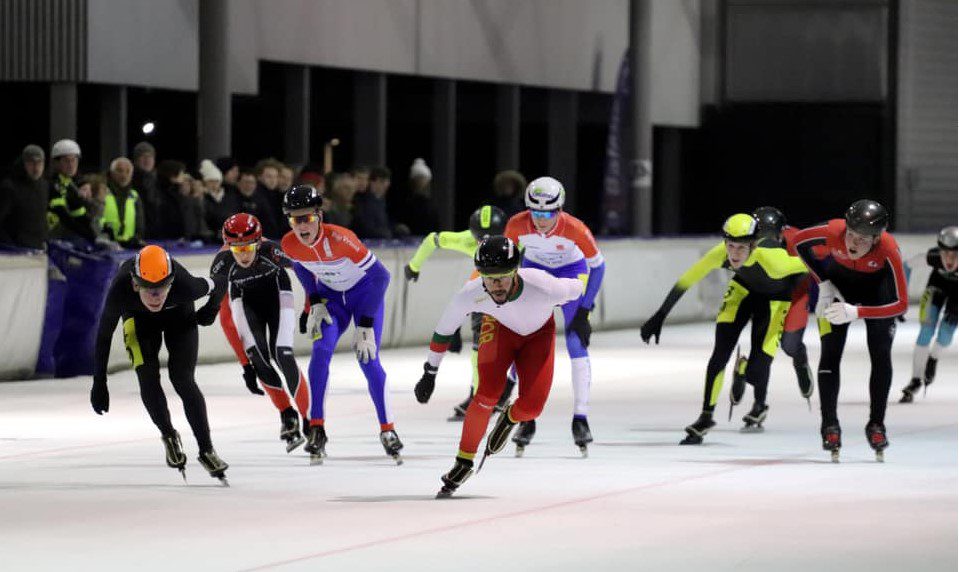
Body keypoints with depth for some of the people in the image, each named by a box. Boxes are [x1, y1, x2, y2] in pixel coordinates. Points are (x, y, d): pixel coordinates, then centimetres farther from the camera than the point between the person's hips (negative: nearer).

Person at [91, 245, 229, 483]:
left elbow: (218, 285, -16)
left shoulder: (185, 285, -40)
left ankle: (206, 450, -3)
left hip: (179, 314, -1)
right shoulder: (120, 291, -39)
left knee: (183, 380, -13)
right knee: (148, 380, -14)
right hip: (139, 318, 1)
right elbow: (104, 335, -23)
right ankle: (169, 436, 11)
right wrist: (99, 383, -18)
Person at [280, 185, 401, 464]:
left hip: (364, 290, -4)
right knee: (321, 350, -17)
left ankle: (387, 430, 0)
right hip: (330, 293, 4)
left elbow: (379, 275, -29)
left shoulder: (339, 238, -35)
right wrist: (315, 303, -4)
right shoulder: (289, 244, -20)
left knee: (368, 359, -13)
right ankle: (317, 428, -12)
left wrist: (366, 326, -28)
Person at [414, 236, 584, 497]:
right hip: (499, 327, 0)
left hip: (538, 333, 0)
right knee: (489, 391, -21)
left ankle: (509, 419, 24)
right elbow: (443, 329, -15)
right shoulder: (470, 295, -35)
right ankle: (464, 461, -3)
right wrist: (429, 373, -6)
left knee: (531, 406, -14)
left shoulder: (543, 287, -42)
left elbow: (576, 288, -18)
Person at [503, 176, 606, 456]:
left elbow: (597, 266, -18)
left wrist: (584, 310, -20)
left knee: (576, 341, -14)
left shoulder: (574, 229, -33)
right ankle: (527, 420, 7)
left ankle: (580, 419, -9)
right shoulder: (517, 225, -28)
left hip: (572, 270, -2)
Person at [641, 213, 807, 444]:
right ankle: (706, 417, 2)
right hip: (744, 286, 3)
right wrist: (659, 316, -16)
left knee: (756, 369, -10)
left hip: (777, 297, -3)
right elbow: (686, 281, -20)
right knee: (720, 353, -12)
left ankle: (760, 405, 25)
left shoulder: (771, 258, -42)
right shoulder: (720, 254, -32)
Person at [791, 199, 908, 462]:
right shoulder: (833, 232, -36)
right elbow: (798, 241, -13)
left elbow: (901, 304, -34)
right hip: (838, 280, 1)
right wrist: (823, 284, -17)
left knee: (881, 354, -8)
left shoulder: (888, 249, -39)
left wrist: (856, 312, -42)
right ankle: (829, 426, -3)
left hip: (878, 287, -1)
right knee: (831, 352, -8)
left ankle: (876, 425, 4)